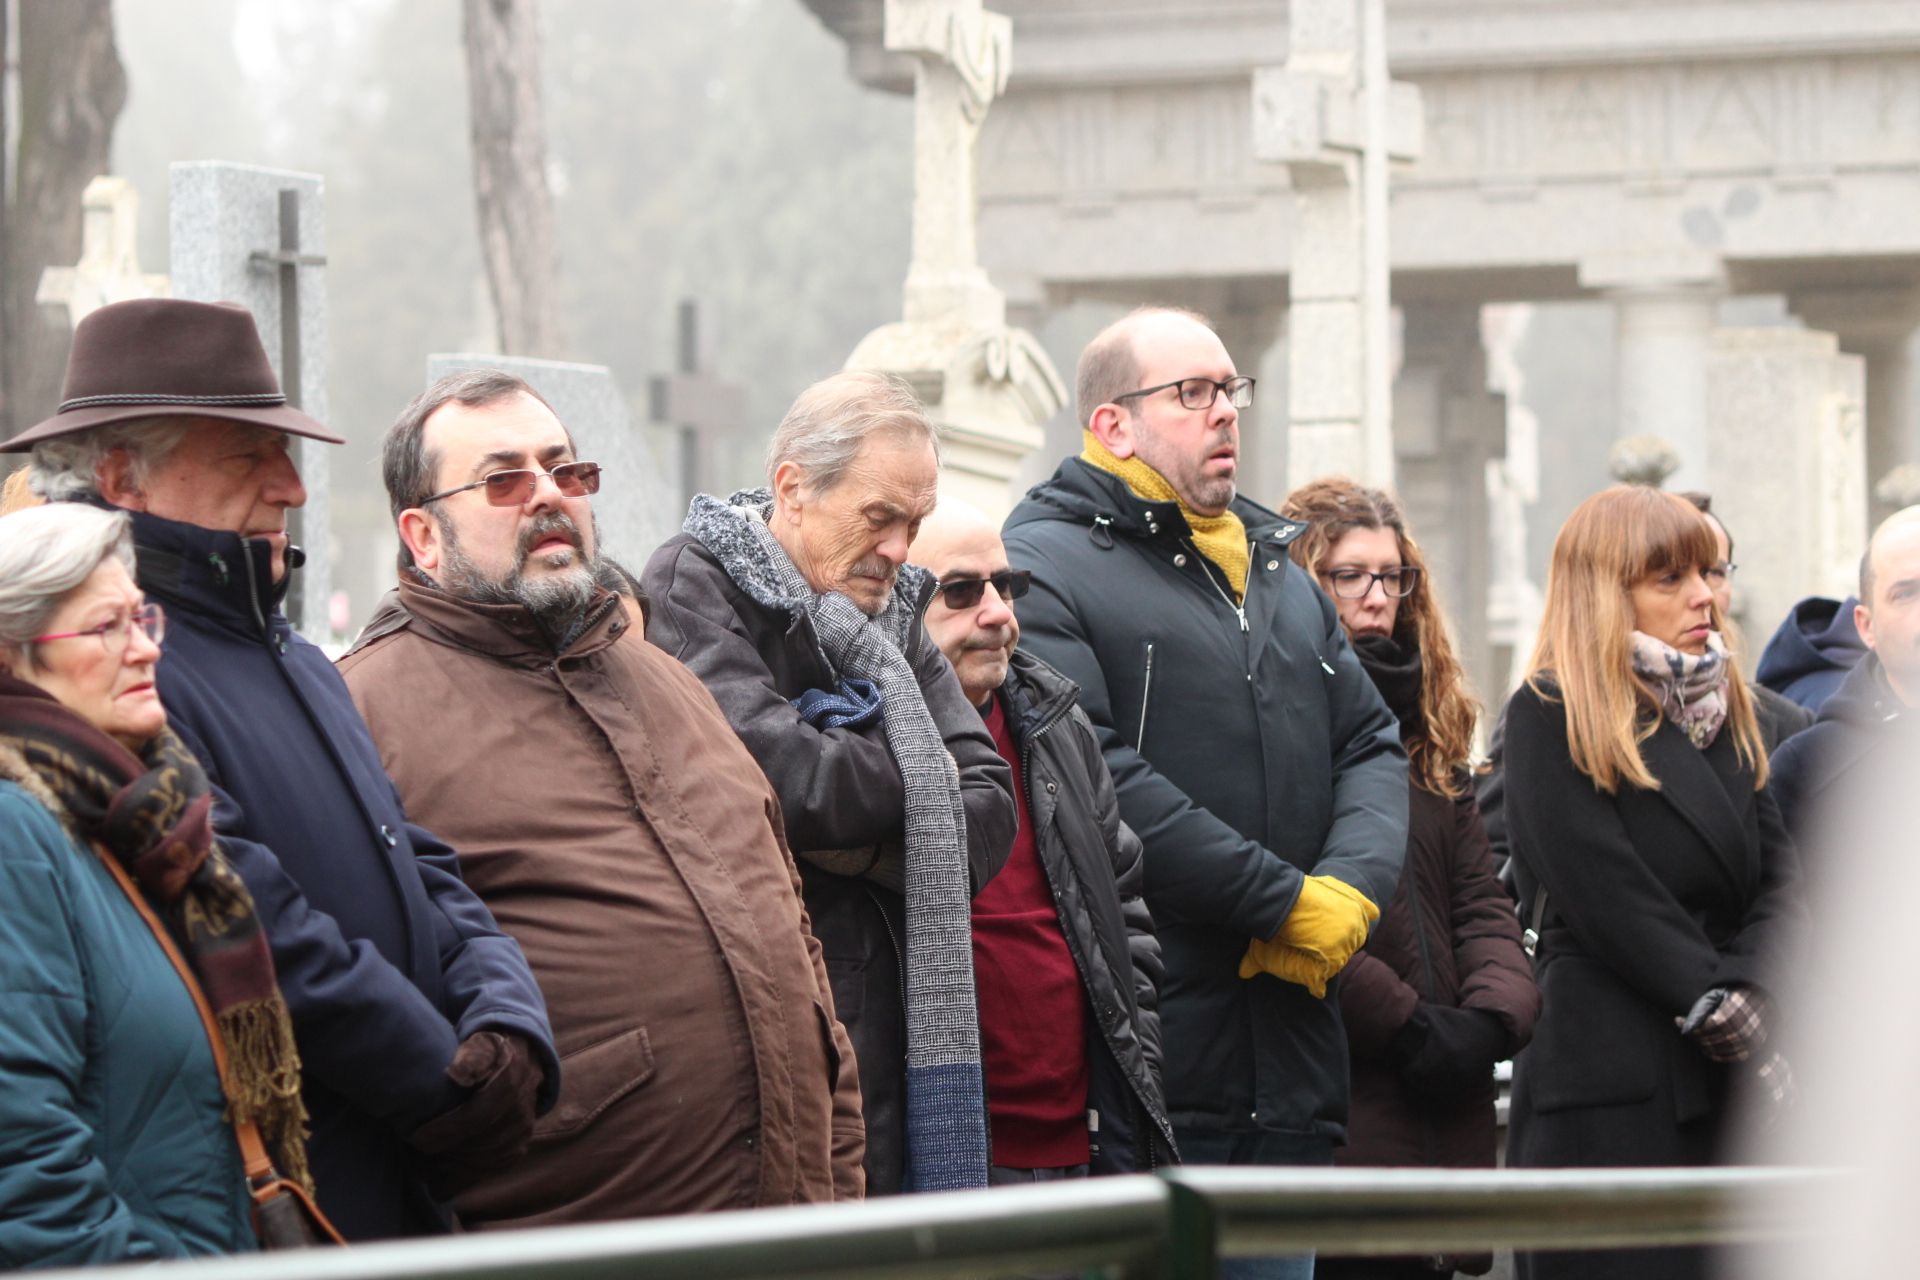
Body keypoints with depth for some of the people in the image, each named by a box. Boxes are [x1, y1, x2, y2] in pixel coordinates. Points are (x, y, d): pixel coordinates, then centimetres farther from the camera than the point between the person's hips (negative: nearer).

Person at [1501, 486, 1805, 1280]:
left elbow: (1779, 878, 9)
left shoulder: (1721, 710, 18)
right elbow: (1607, 897, -11)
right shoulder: (1551, 716, -3)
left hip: (1730, 1091, 7)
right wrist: (1729, 1019, -13)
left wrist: (1742, 998, -9)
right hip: (1612, 1087, -6)